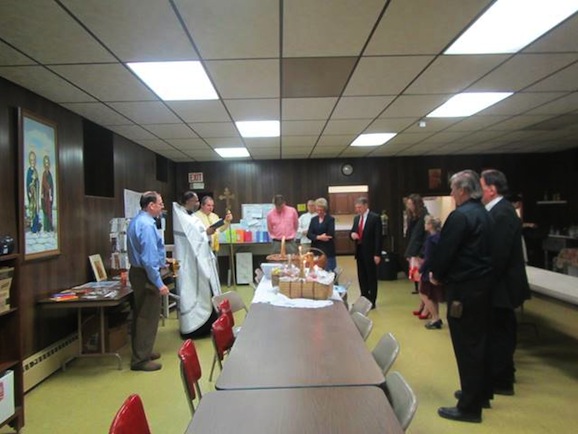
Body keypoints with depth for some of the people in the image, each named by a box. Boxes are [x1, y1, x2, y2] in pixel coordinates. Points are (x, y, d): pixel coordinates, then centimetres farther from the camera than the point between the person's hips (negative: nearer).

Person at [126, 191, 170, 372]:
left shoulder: (137, 221, 10)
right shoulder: (147, 225, -22)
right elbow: (149, 258, -26)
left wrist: (161, 261, 27)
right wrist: (159, 283, -24)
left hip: (137, 271, 11)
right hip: (146, 275, -11)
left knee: (141, 315, 19)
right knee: (148, 317, -1)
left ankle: (142, 352, 33)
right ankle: (140, 360, 7)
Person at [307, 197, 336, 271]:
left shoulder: (330, 219, -1)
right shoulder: (313, 219, 12)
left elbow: (330, 235, -11)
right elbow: (309, 235, 3)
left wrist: (316, 236, -1)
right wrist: (319, 237, -13)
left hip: (327, 250, -4)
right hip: (316, 250, 4)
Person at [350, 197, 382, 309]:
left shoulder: (375, 218, -9)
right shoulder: (356, 218, 11)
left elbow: (378, 237, -12)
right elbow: (352, 231, 19)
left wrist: (377, 254, -17)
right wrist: (352, 234, -7)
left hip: (370, 252, -6)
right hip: (359, 251, 6)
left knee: (372, 277, 3)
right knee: (361, 277, 10)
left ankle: (372, 301, 11)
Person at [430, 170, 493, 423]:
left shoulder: (460, 215, -19)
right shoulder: (484, 214, 11)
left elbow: (446, 250, -18)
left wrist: (436, 275, 0)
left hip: (464, 287, -9)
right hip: (482, 284, 10)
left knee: (466, 345, -1)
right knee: (479, 340, 19)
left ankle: (470, 406, 8)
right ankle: (481, 393, 33)